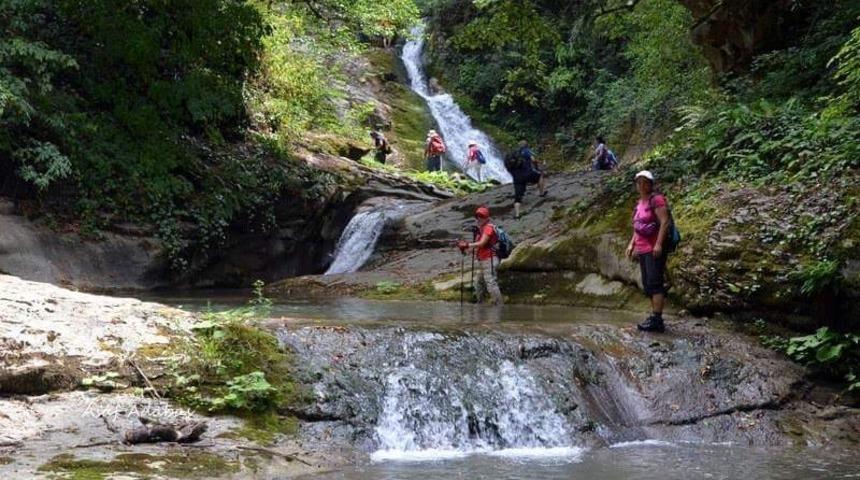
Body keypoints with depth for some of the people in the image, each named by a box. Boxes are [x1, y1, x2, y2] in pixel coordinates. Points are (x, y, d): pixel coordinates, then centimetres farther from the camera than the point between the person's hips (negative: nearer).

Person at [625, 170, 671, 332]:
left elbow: (664, 222, -16)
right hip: (643, 249, 9)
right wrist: (632, 244, 16)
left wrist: (659, 244, -23)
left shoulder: (657, 199, -8)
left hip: (655, 249, -9)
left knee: (654, 283, -14)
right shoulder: (640, 202, 17)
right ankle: (655, 318, 14)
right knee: (647, 285, 9)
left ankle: (656, 319, -17)